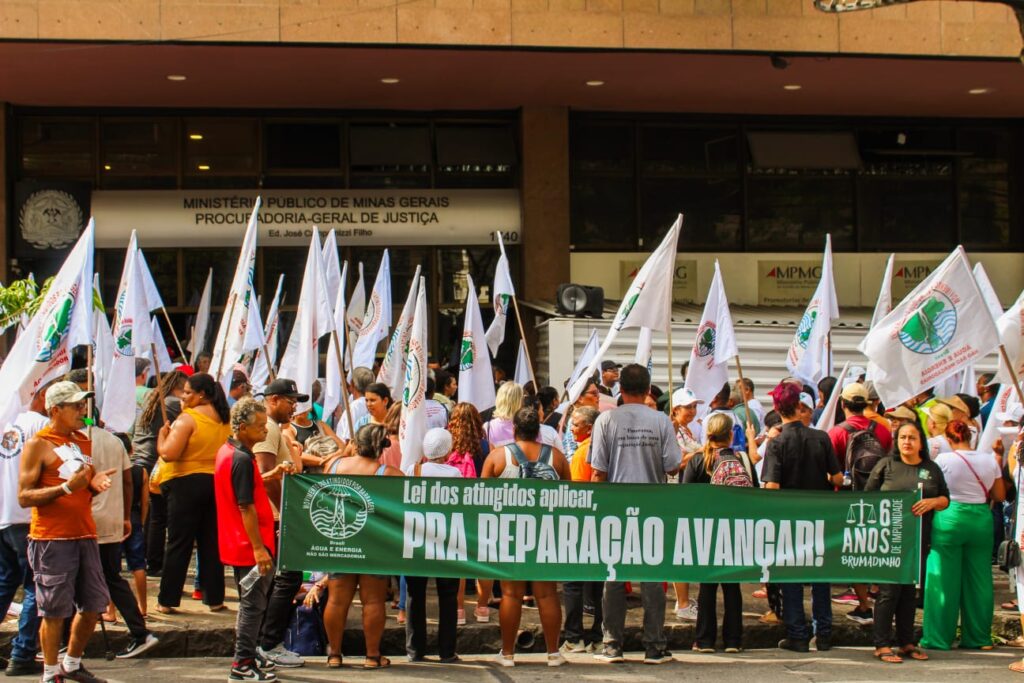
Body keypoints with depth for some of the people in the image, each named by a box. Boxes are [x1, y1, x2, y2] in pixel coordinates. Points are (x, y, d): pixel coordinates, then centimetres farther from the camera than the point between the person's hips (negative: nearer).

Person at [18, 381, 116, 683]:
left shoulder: (84, 442, 15)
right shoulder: (37, 445, -6)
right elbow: (24, 497, -12)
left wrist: (95, 483, 2)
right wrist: (67, 487, -22)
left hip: (85, 535, 7)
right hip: (52, 539, -7)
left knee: (94, 604, 10)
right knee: (54, 609, -2)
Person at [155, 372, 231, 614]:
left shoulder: (187, 418, -13)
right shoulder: (225, 419, 8)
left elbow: (169, 453, -20)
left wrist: (162, 435, -2)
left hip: (187, 482, -6)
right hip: (218, 483, 6)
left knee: (179, 544, -1)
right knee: (211, 544, 11)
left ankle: (167, 601, 2)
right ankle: (215, 599, 12)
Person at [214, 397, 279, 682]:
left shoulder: (226, 452, 10)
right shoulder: (242, 459, -21)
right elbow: (246, 507, -24)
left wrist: (271, 475, 15)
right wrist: (259, 548, -23)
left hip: (236, 544, 10)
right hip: (249, 545, -10)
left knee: (249, 603, 20)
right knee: (253, 605, -3)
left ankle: (248, 656, 29)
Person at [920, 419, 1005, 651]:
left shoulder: (943, 460, -8)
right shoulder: (989, 461, 1)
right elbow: (1000, 495, 8)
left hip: (949, 518, -3)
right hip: (981, 518, 3)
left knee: (944, 580, 4)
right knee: (978, 580, 10)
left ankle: (939, 638, 7)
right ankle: (979, 638, 16)